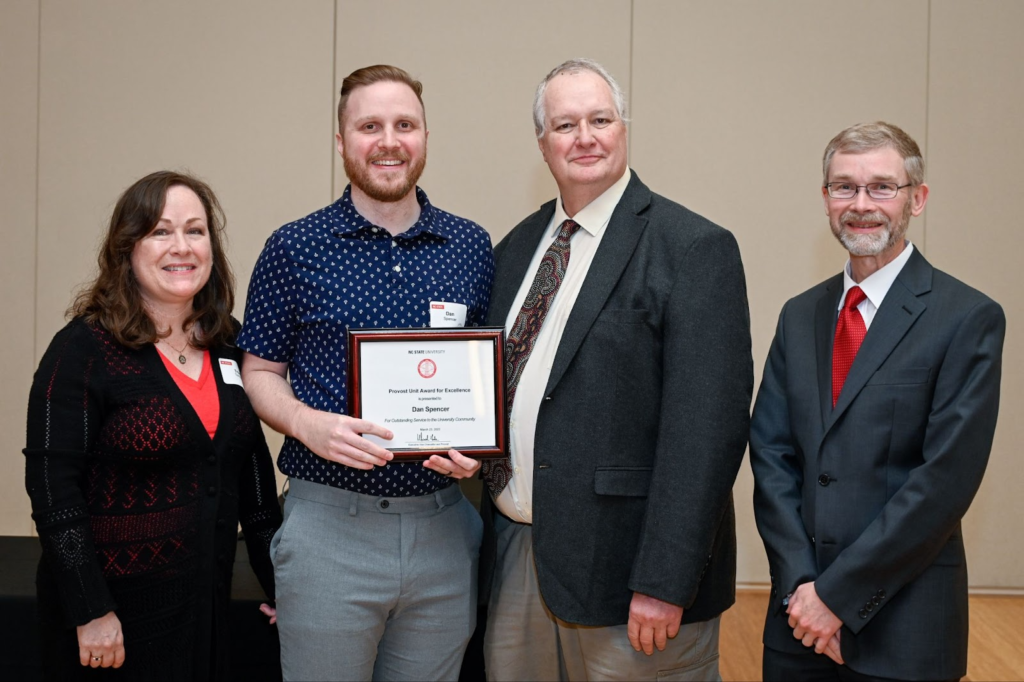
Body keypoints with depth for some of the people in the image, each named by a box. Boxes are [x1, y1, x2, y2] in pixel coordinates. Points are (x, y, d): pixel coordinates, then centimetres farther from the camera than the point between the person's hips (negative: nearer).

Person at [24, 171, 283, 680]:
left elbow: (252, 468, 12)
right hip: (117, 602, -5)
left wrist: (278, 579, 11)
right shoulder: (84, 348, -12)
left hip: (208, 598, 6)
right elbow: (53, 489, -15)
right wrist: (90, 612, -17)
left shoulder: (228, 345, 5)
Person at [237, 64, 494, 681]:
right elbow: (260, 371, 3)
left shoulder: (472, 247, 5)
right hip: (328, 521, -2)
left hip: (445, 527, 3)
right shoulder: (294, 248, -2)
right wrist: (307, 423, -16)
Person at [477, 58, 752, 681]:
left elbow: (706, 425, -17)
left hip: (621, 563, -6)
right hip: (513, 556, 6)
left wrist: (664, 583, -20)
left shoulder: (695, 249, -11)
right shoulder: (518, 247, 11)